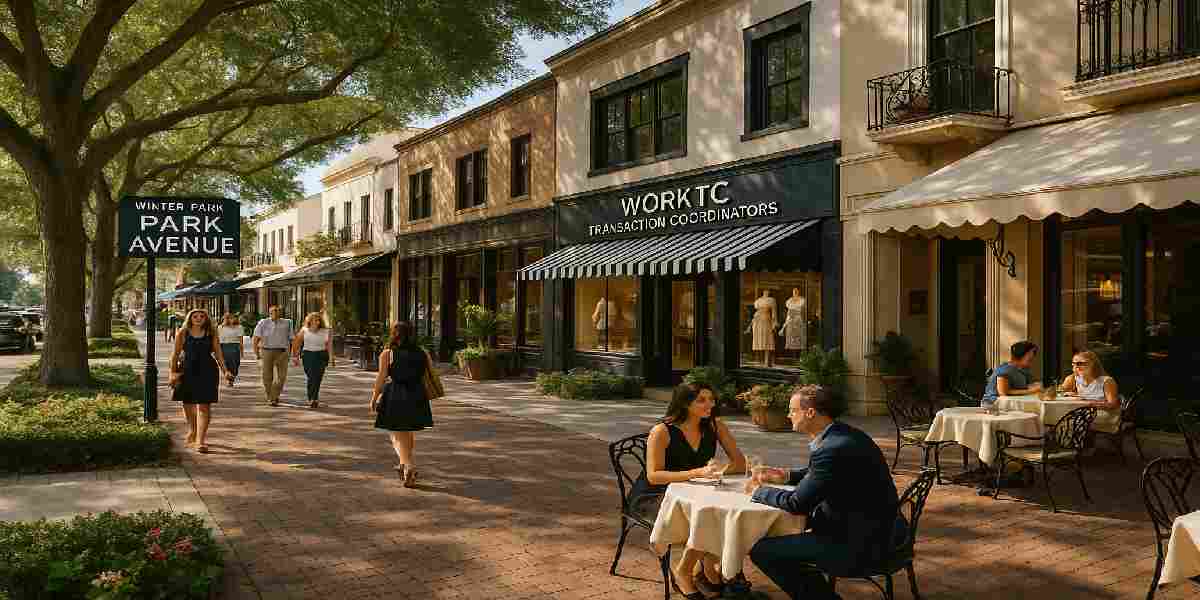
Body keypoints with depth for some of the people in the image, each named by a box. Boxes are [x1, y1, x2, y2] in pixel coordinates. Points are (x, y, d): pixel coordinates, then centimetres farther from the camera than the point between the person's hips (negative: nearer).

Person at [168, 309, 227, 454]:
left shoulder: (211, 333, 4)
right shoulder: (183, 333, 3)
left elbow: (218, 353, 7)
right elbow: (175, 353, 6)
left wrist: (224, 371, 1)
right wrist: (173, 372, 1)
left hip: (207, 371, -1)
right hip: (187, 370, 1)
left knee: (204, 406, -7)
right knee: (188, 403, 16)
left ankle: (201, 440, -7)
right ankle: (192, 431, 42)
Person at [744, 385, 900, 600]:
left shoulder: (832, 449, -24)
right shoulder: (844, 435, 6)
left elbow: (797, 503, -20)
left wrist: (758, 491, -4)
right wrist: (785, 475, 12)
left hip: (858, 548, -10)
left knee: (761, 551, -9)